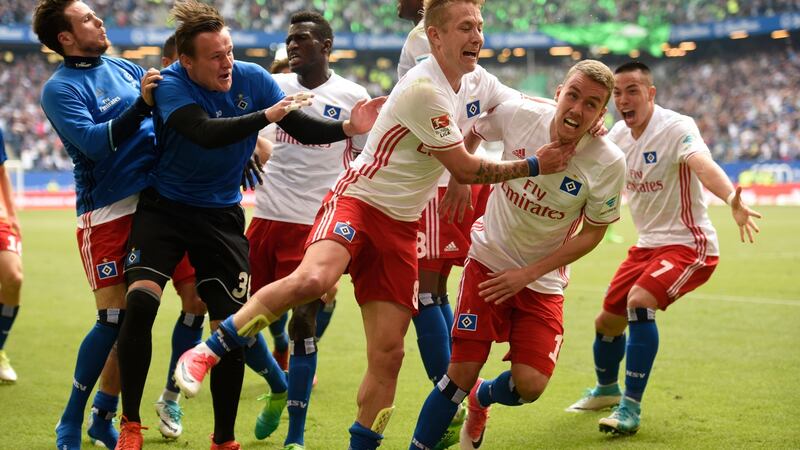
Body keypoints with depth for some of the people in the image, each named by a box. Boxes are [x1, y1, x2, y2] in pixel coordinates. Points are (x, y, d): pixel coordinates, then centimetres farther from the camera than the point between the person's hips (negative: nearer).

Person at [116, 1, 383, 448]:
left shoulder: (252, 78, -8)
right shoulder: (171, 85, -18)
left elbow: (302, 127, -9)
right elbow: (206, 133, -34)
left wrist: (347, 128, -27)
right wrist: (266, 116, -41)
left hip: (221, 215, 3)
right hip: (164, 207, -3)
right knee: (141, 298, -23)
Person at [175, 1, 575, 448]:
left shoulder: (477, 80, 7)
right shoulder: (423, 88, -18)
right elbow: (464, 168, -11)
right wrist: (534, 166, -5)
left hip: (400, 227, 8)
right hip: (358, 200, -7)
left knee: (388, 353, 0)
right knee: (313, 279, -36)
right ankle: (206, 353, -23)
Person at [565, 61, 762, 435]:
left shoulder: (676, 128, -22)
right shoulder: (618, 134, 0)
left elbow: (704, 166, -42)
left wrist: (732, 199, -62)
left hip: (688, 245, -8)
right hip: (647, 245, 8)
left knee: (639, 302, -30)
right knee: (607, 322, 14)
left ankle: (631, 407, -20)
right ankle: (606, 390, 46)